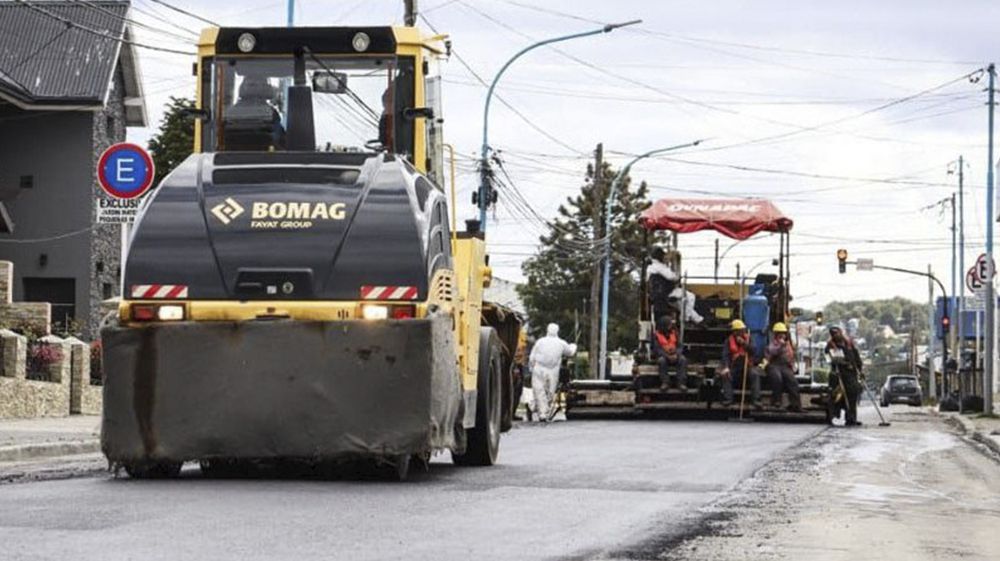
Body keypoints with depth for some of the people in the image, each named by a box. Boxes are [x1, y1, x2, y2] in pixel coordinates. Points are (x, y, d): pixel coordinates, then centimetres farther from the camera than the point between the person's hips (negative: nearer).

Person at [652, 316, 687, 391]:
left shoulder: (674, 333, 10)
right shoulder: (657, 334, -2)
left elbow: (679, 347, 6)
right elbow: (657, 349, -9)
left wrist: (676, 354, -16)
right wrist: (667, 356, -22)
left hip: (674, 356, 3)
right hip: (662, 355, -3)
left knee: (683, 360, -28)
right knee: (662, 360, -38)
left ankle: (681, 383, -32)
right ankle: (665, 383, -35)